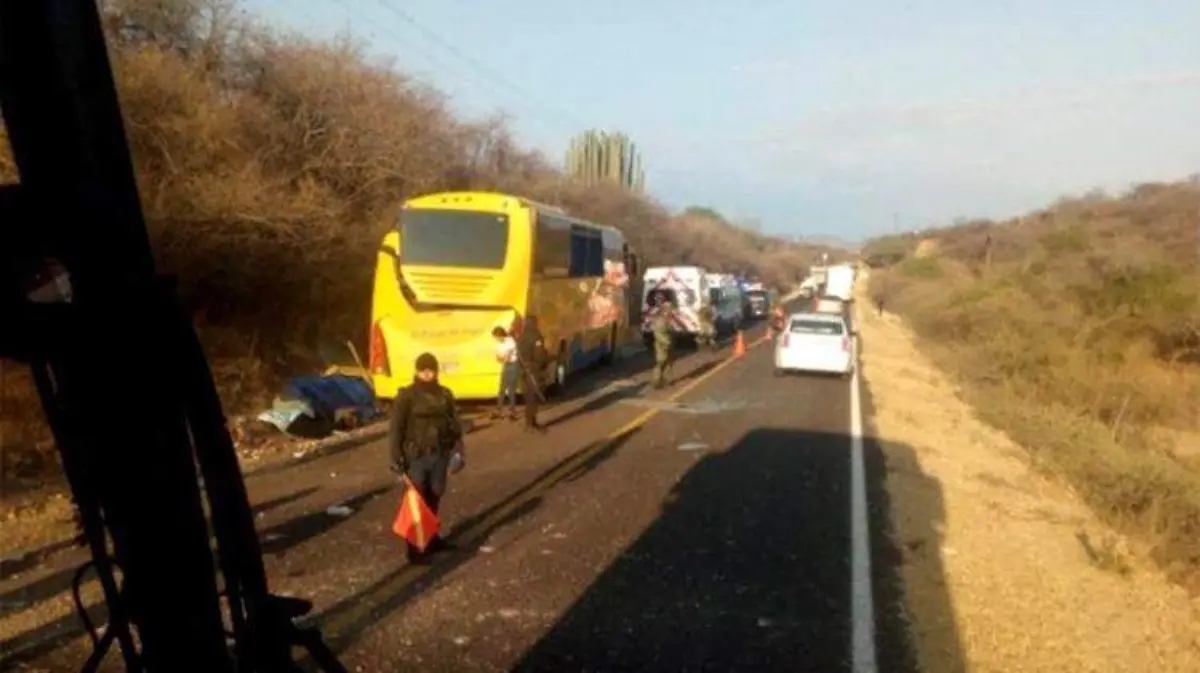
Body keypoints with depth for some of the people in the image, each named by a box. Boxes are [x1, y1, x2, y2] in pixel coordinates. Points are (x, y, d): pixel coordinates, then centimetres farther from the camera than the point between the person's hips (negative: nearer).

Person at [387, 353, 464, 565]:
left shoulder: (445, 394, 5)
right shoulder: (406, 396, -8)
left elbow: (455, 424, 10)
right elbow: (396, 428, -9)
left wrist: (458, 450, 4)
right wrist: (396, 457, -14)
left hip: (439, 455, 4)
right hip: (416, 456, -4)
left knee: (434, 498, 17)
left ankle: (431, 537, 35)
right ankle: (415, 549, 6)